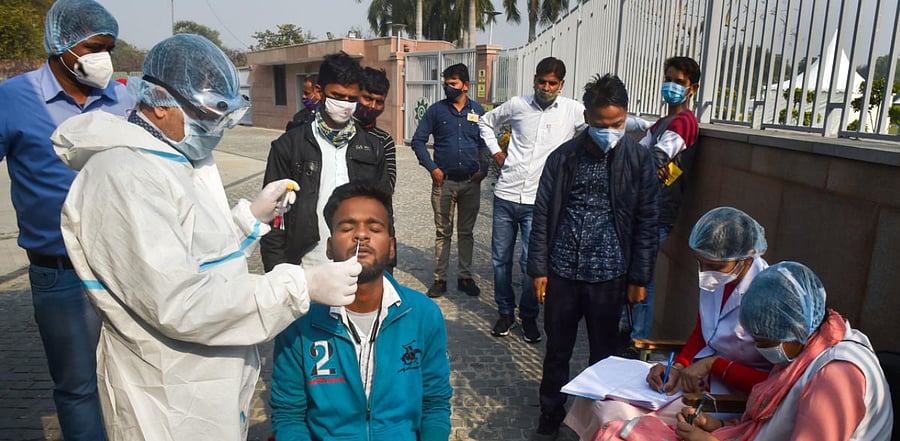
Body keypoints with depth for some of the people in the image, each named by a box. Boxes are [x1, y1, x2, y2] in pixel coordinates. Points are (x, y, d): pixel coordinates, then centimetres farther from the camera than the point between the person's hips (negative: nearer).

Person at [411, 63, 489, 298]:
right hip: (444, 181, -1)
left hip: (471, 182, 2)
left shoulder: (478, 111, 5)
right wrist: (432, 168, -7)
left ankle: (465, 277, 22)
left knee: (466, 233, 11)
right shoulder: (436, 110, 0)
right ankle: (440, 279, 15)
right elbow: (418, 140, 1)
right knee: (443, 232, 5)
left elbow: (485, 143, 11)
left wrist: (483, 170, -1)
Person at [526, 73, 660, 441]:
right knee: (556, 352, 13)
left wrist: (639, 277, 0)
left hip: (609, 276, 0)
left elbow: (645, 222, 1)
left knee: (603, 355, 13)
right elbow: (543, 215, 2)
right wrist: (538, 269, -1)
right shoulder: (563, 157, -2)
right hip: (562, 273, 1)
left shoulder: (639, 159, -3)